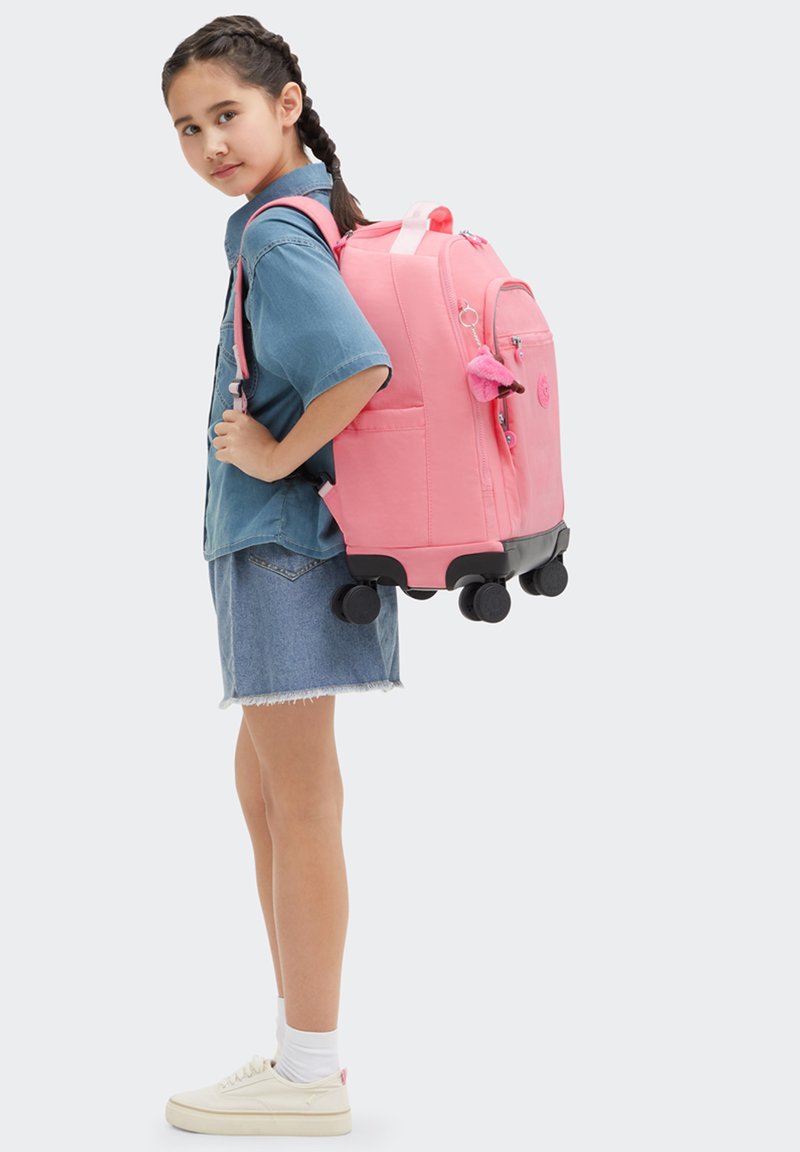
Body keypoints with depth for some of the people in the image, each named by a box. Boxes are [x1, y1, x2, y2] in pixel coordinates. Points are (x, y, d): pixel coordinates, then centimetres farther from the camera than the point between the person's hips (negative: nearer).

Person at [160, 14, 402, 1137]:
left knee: (298, 804, -2)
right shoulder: (320, 216, 13)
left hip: (282, 541, -10)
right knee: (268, 793, 16)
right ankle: (306, 1046, 26)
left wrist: (276, 455, -18)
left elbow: (362, 369, -31)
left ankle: (310, 1075, 9)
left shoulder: (275, 235, -16)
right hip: (278, 541, 10)